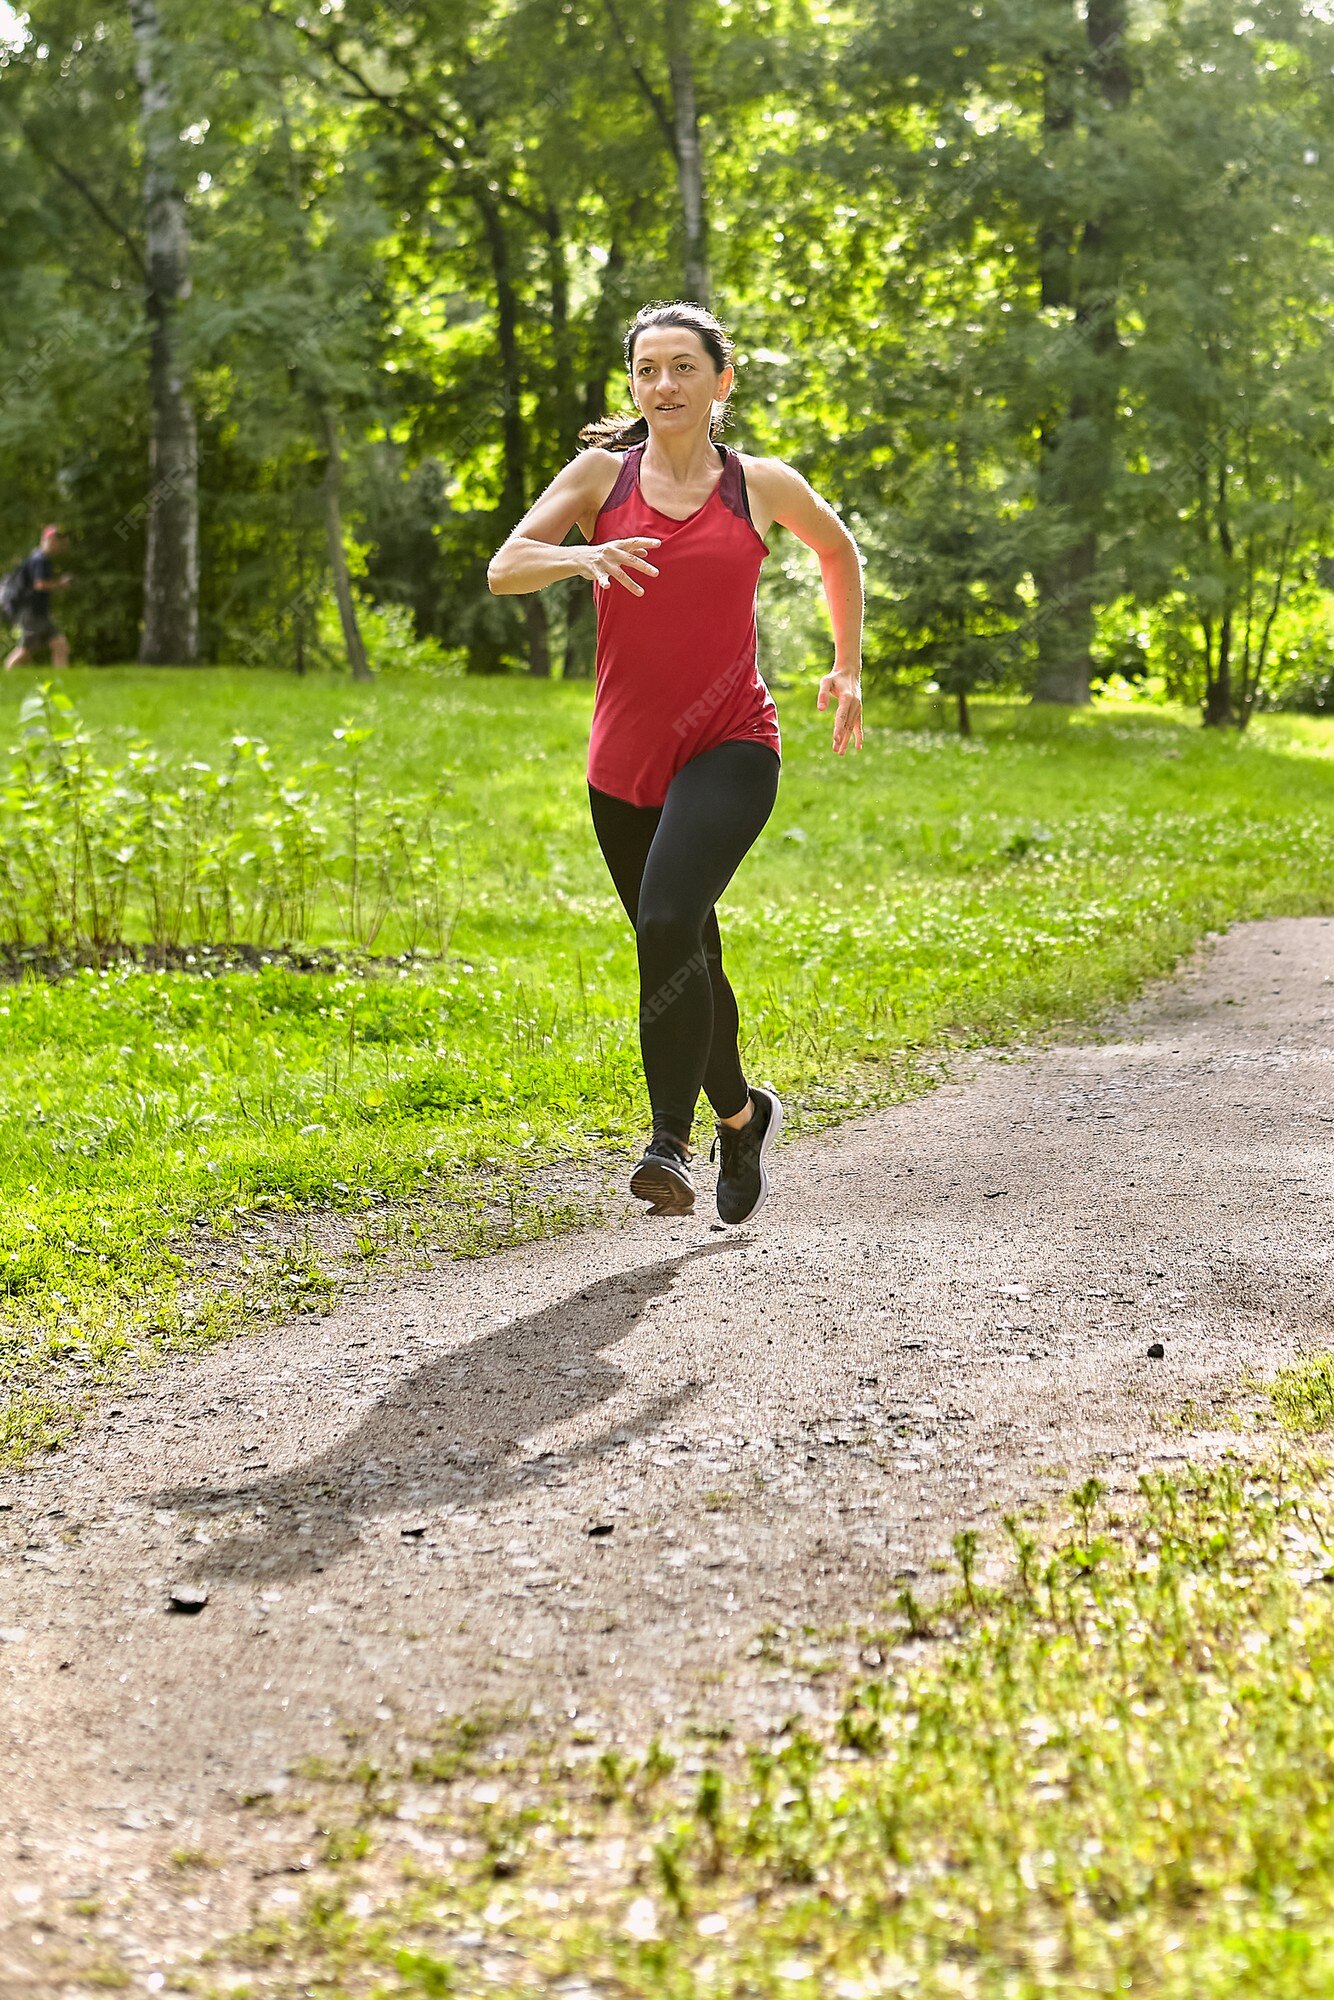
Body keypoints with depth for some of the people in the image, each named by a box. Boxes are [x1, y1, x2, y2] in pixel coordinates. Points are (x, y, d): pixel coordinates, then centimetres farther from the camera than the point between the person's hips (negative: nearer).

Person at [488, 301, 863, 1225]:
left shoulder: (763, 486, 3)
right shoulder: (603, 474, 4)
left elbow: (839, 550, 23)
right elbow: (504, 568, -7)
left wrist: (848, 669, 23)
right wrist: (580, 556, -27)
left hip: (731, 748, -3)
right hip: (625, 758, 3)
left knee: (668, 926, -26)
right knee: (684, 959, 15)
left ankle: (670, 1142, -22)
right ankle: (741, 1112, 39)